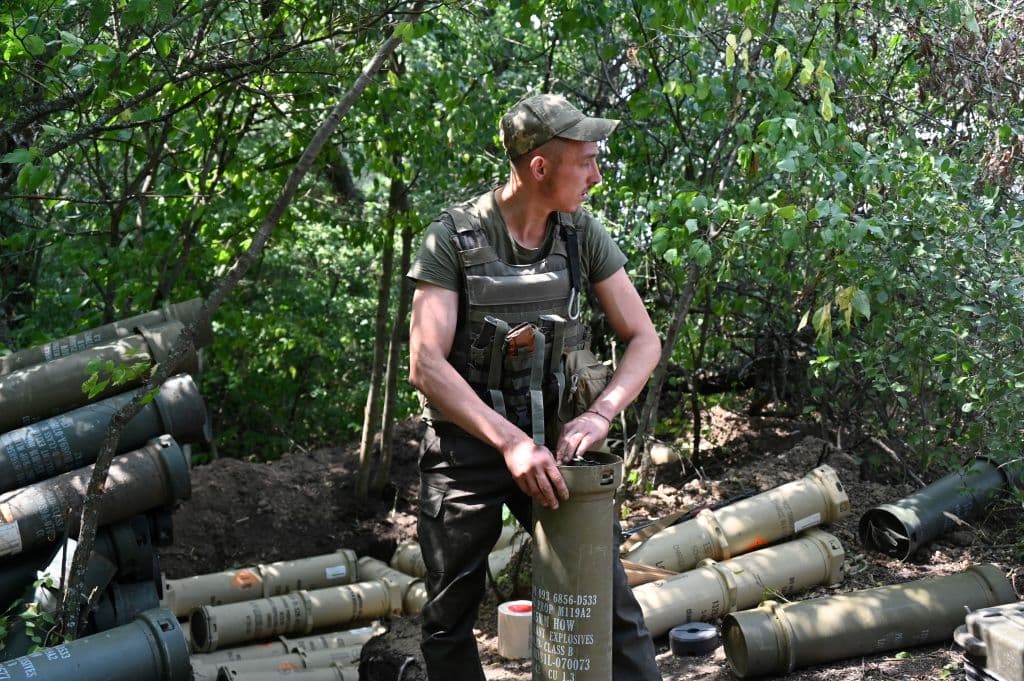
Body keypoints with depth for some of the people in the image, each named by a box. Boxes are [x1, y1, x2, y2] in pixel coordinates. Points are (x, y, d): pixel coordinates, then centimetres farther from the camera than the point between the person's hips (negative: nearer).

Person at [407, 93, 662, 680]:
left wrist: (599, 415, -19)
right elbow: (426, 364, -20)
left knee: (609, 598, -7)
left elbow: (644, 339, -1)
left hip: (549, 439, 2)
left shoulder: (583, 235, -3)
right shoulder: (453, 239, -13)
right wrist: (509, 441, -31)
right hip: (466, 444, -2)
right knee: (450, 619, 8)